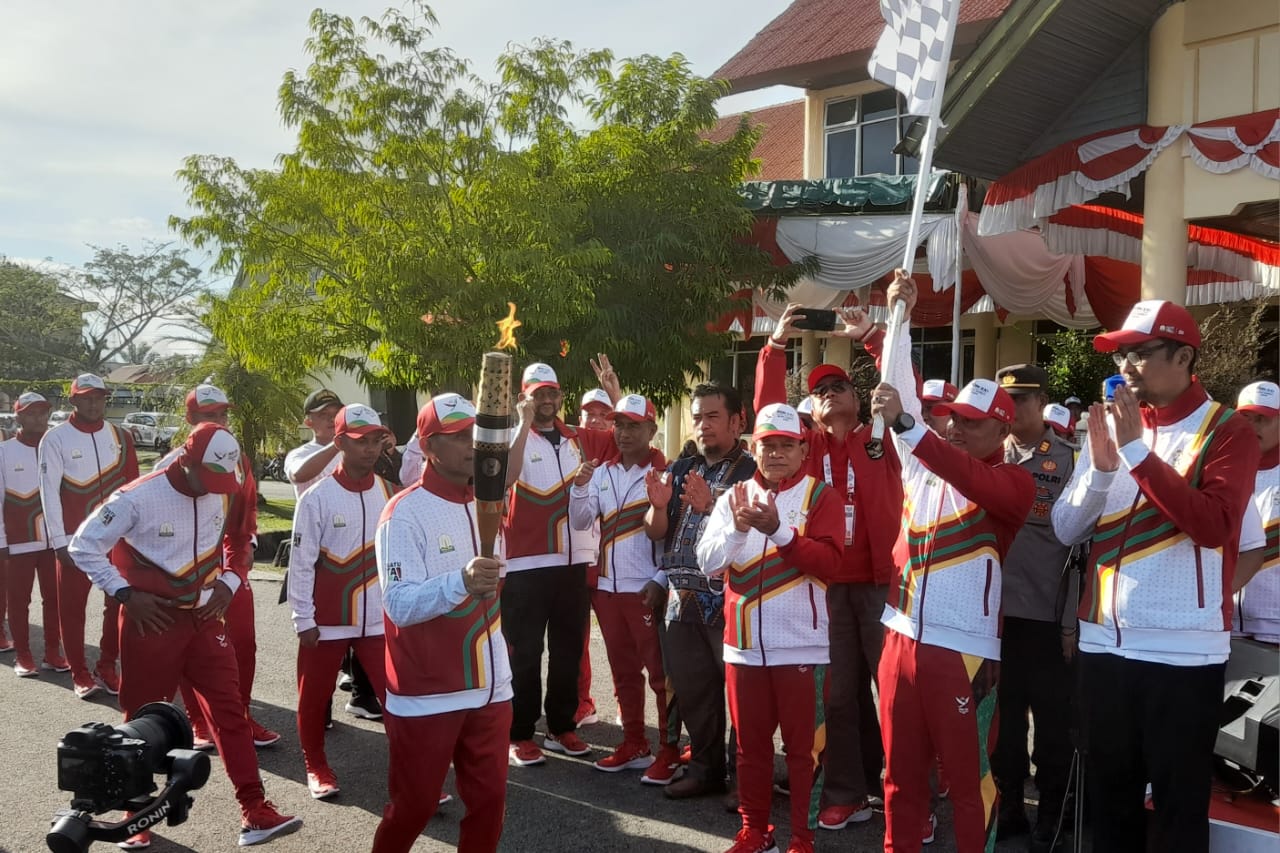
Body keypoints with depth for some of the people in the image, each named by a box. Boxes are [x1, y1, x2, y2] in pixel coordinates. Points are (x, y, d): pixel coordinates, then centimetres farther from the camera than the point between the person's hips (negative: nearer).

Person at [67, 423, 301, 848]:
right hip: (152, 621, -4)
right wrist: (126, 594, -14)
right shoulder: (137, 498, -16)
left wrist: (227, 583, -1)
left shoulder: (222, 496, -1)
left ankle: (255, 812, 2)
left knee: (230, 711, -1)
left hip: (203, 618, 4)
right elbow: (83, 547, -9)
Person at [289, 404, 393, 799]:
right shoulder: (317, 497, -10)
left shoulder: (390, 495, 2)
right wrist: (304, 620, -9)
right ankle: (316, 767, 35)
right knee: (314, 699, 13)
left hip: (379, 620, 2)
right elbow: (301, 563, -8)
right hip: (327, 621, -2)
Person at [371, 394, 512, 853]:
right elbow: (400, 606, -22)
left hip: (490, 687, 6)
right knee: (413, 806, 7)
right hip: (426, 694, -6)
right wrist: (461, 581, -38)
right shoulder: (405, 512, -14)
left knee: (489, 801, 11)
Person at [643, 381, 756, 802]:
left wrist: (710, 506, -29)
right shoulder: (680, 469, 13)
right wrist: (658, 506, -10)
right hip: (682, 599, 6)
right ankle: (705, 768, 27)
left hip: (730, 600, -6)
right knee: (691, 689, 13)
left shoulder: (751, 471, -6)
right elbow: (656, 532, 11)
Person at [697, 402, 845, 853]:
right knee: (750, 745, 14)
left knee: (803, 747, 5)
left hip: (802, 646, -4)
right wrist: (737, 529, -17)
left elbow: (830, 563, -15)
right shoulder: (734, 497, 9)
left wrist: (778, 530, -25)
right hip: (743, 645, 4)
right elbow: (708, 562, 0)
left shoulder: (821, 496, -3)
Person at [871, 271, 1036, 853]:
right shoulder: (921, 464, 9)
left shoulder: (1012, 482, -5)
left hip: (964, 649, -5)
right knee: (900, 771, 14)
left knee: (968, 777, 6)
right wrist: (899, 315, 0)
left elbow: (968, 480, -27)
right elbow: (901, 389, 5)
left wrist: (904, 424, -36)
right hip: (902, 637, 5)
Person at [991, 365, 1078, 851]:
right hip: (995, 608, 3)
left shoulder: (1070, 460, -2)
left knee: (1052, 721, 7)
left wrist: (1073, 620, -6)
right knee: (1003, 716, 12)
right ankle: (1008, 807, 27)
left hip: (1048, 614, -3)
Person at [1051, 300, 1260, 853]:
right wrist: (1101, 467, -11)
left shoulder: (1227, 433, -4)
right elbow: (1066, 529, 5)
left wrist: (1137, 451, -21)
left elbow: (1215, 524, -20)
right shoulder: (1110, 425, 9)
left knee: (1178, 802, 7)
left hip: (1184, 652, -4)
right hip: (1104, 643, 5)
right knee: (1108, 796, 15)